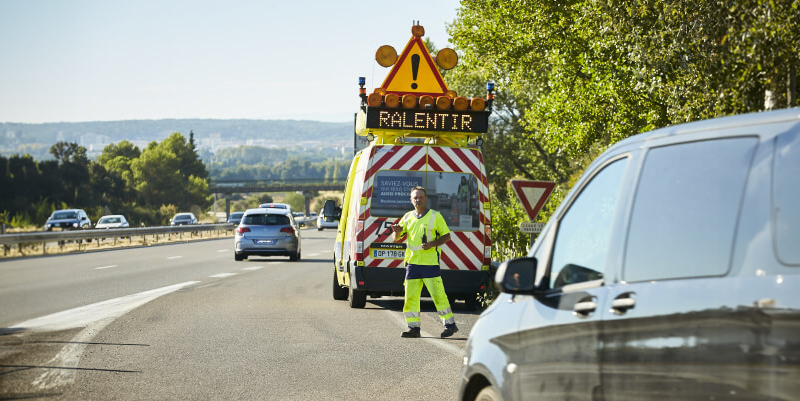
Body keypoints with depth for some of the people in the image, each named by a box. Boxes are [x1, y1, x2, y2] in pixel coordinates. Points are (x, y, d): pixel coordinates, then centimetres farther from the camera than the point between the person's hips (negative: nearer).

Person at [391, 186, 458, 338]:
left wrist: (433, 244, -15)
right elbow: (397, 237, 16)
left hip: (430, 262, -5)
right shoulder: (407, 217, 14)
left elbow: (446, 236, 3)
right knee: (410, 296, 2)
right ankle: (413, 327, 7)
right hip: (412, 262, 5)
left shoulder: (435, 216, 2)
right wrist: (397, 231, -8)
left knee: (438, 294, -7)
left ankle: (450, 324, 2)